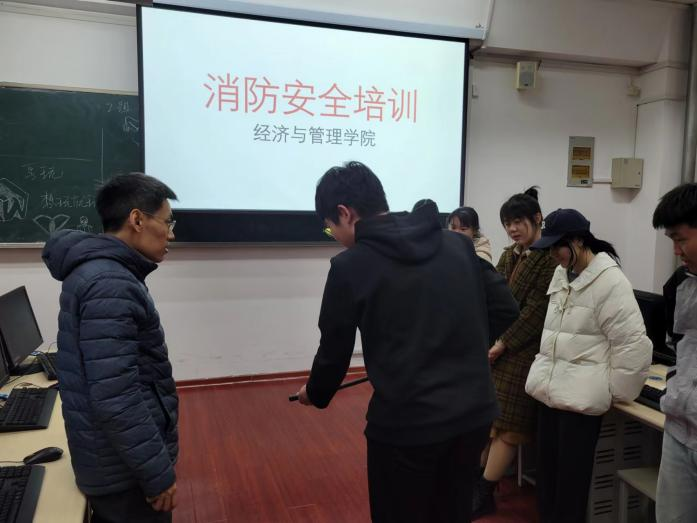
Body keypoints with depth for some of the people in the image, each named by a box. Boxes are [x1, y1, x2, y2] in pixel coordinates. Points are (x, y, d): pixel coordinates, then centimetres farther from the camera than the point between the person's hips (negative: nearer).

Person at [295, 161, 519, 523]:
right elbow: (505, 310, 8)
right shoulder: (458, 244, 3)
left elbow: (335, 351, -1)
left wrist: (315, 394, 19)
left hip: (406, 424, -5)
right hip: (474, 413, 6)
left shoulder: (351, 266, -10)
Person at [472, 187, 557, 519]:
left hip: (523, 350, -7)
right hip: (495, 343, 7)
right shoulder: (509, 255, 12)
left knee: (505, 423, 0)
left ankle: (483, 496, 11)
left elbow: (537, 311, -16)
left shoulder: (550, 257, -11)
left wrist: (503, 343, -15)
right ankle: (480, 484, 23)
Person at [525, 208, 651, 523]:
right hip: (549, 388, 7)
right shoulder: (561, 274, 9)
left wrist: (617, 392, -8)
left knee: (571, 481, 5)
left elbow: (633, 344, -16)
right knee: (546, 473, 15)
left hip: (581, 396, -7)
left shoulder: (610, 282, -15)